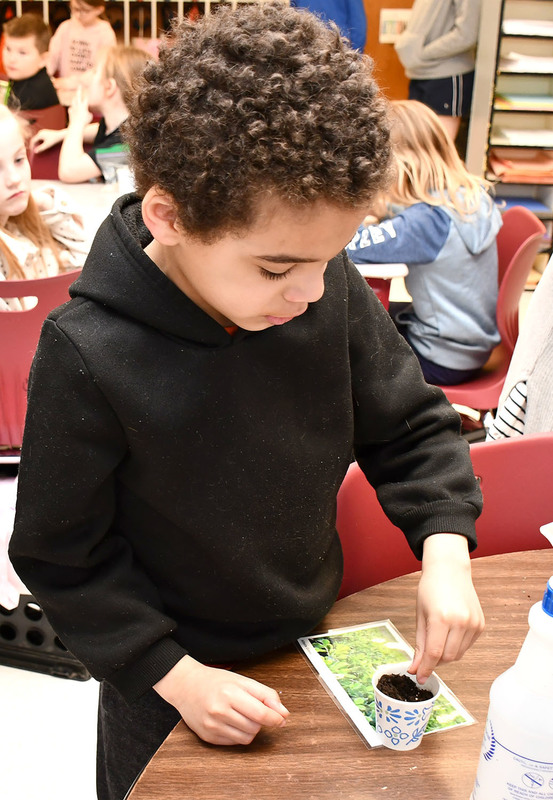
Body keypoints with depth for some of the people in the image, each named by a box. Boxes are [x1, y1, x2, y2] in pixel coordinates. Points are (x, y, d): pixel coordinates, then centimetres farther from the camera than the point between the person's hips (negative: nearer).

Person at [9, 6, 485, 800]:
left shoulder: (331, 290, -18)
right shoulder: (88, 355, -28)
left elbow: (411, 427, -3)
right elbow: (62, 557, -16)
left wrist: (445, 547, -18)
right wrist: (174, 674, -17)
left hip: (310, 638, 4)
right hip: (166, 683, -3)